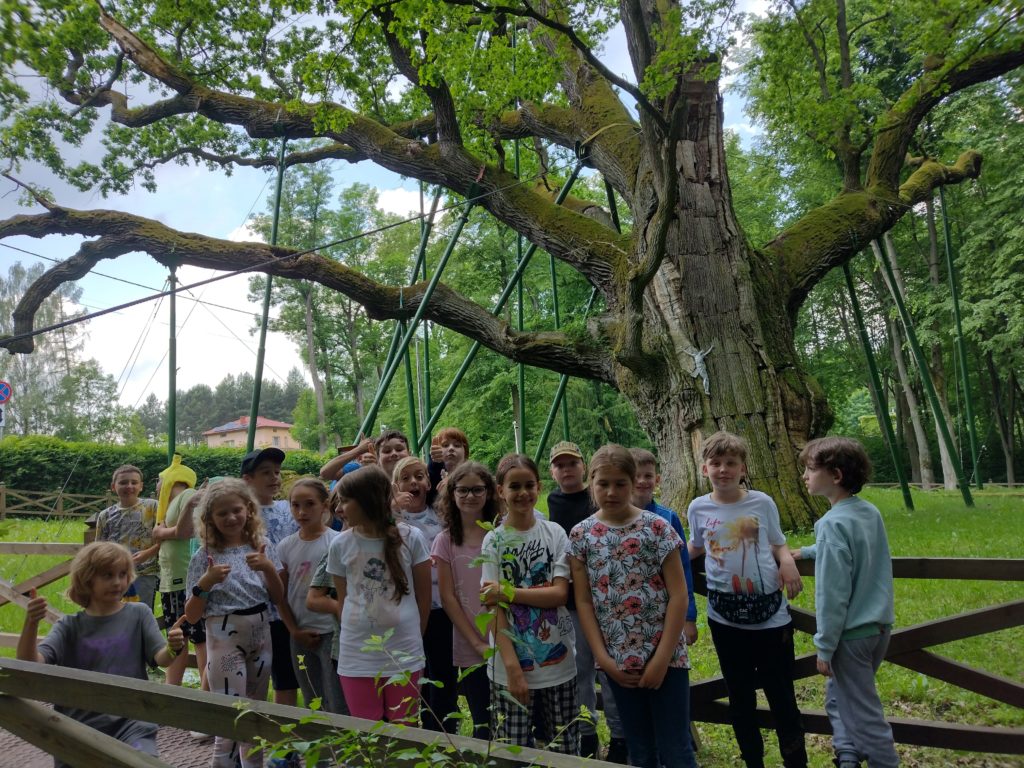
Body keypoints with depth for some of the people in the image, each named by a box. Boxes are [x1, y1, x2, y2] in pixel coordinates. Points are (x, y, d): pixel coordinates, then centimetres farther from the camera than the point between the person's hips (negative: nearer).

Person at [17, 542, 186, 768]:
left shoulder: (139, 614, 0)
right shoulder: (70, 626, 3)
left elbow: (160, 658, -8)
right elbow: (30, 663, -9)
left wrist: (172, 650, -32)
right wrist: (31, 623, -26)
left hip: (131, 722, -2)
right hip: (79, 727, 2)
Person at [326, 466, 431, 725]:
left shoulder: (410, 538, -8)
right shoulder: (340, 545, -3)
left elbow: (423, 595, 1)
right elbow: (343, 600, 7)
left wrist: (414, 638, 6)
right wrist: (352, 633, 4)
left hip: (404, 656, -1)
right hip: (357, 657, 2)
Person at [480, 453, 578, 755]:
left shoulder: (555, 533, 0)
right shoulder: (493, 541, -5)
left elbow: (560, 594, -9)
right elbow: (495, 609, -8)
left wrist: (507, 592, -17)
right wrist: (512, 667, -15)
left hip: (558, 661, 1)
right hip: (510, 665, -1)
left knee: (566, 749, 12)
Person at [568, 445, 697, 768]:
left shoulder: (657, 527, -8)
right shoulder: (581, 535, -2)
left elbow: (678, 595, -8)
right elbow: (583, 601, 1)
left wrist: (662, 658, -11)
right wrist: (603, 658, -5)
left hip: (664, 656, -2)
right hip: (618, 661, 2)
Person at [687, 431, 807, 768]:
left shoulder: (762, 503, -5)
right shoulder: (698, 508, -2)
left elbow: (778, 545, 6)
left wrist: (788, 562, -14)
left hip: (770, 614, -1)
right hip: (725, 618, 1)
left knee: (781, 695, 10)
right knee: (740, 696, 16)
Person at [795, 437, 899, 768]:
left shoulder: (833, 523, -23)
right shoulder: (871, 511, 2)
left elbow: (833, 594, -22)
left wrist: (824, 648, -13)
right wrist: (807, 551, 35)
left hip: (852, 634, -8)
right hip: (880, 625, 8)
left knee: (863, 713, 7)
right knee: (838, 694, 23)